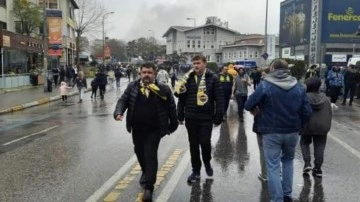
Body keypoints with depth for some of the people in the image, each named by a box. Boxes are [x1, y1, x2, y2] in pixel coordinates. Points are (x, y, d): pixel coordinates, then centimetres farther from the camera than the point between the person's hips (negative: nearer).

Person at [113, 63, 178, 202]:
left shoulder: (163, 89, -8)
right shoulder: (132, 86, -1)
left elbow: (171, 108, -1)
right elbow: (123, 100, 0)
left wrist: (173, 125, 4)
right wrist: (118, 112, -20)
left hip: (154, 130, -4)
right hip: (137, 129, 4)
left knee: (151, 156, -6)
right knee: (140, 153, 20)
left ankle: (148, 187, -1)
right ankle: (146, 172, 48)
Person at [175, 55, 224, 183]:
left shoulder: (212, 79, -3)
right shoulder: (188, 79, 4)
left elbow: (219, 99, -5)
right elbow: (181, 98, 7)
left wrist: (218, 117, -9)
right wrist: (180, 116, 4)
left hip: (206, 118, -2)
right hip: (191, 118, 3)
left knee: (205, 143, -2)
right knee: (194, 145, 8)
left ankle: (207, 163, 29)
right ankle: (196, 171, 21)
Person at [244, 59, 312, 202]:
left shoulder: (265, 85, -10)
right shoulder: (298, 86, 2)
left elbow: (248, 106, -9)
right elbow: (307, 111, 0)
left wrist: (257, 111, 12)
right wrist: (298, 125, 15)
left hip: (271, 132, -4)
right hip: (292, 131, 4)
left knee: (273, 167, 5)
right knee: (288, 160, 25)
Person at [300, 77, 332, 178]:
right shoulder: (325, 98, 3)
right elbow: (330, 113, 8)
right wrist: (327, 126, 17)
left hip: (307, 126, -2)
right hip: (322, 126, 2)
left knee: (304, 143, 19)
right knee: (319, 146, 10)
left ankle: (307, 163, 6)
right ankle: (317, 168, 10)